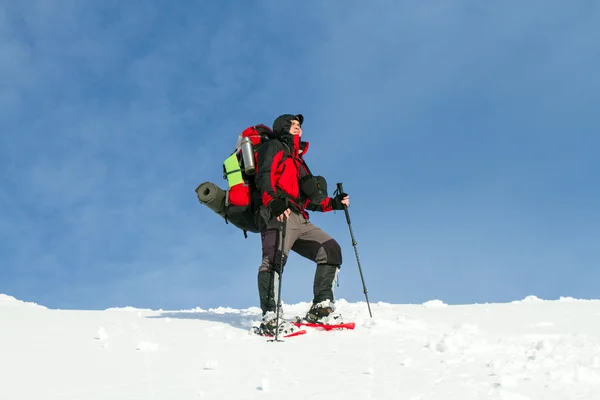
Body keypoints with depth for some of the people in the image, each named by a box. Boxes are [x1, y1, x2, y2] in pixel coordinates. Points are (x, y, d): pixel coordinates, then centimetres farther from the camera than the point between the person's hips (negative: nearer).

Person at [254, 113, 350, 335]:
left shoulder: (298, 159, 36)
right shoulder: (274, 147, 11)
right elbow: (264, 177, -8)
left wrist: (333, 203, 20)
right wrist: (274, 201, -27)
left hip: (300, 220, 9)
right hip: (278, 215, -9)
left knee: (331, 250, 1)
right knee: (275, 259, -27)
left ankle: (320, 308, -2)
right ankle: (270, 317, -37)